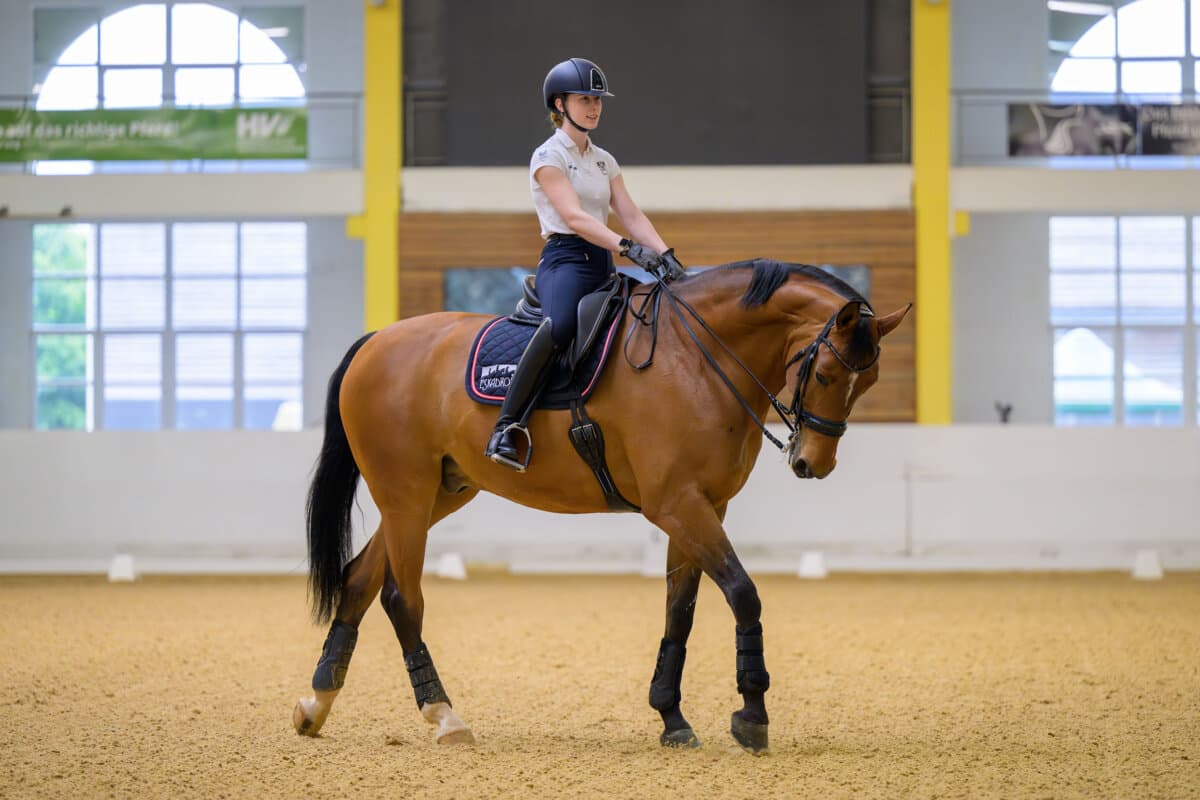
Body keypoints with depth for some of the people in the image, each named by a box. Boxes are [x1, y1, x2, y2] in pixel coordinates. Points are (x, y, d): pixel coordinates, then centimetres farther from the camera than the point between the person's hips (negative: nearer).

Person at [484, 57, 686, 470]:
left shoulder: (604, 160, 19)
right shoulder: (548, 156, -3)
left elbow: (631, 214, 10)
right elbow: (573, 216, -16)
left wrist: (664, 253, -8)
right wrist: (627, 247, -28)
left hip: (602, 265, 8)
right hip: (565, 258, -8)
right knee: (560, 324, -39)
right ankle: (505, 427, -39)